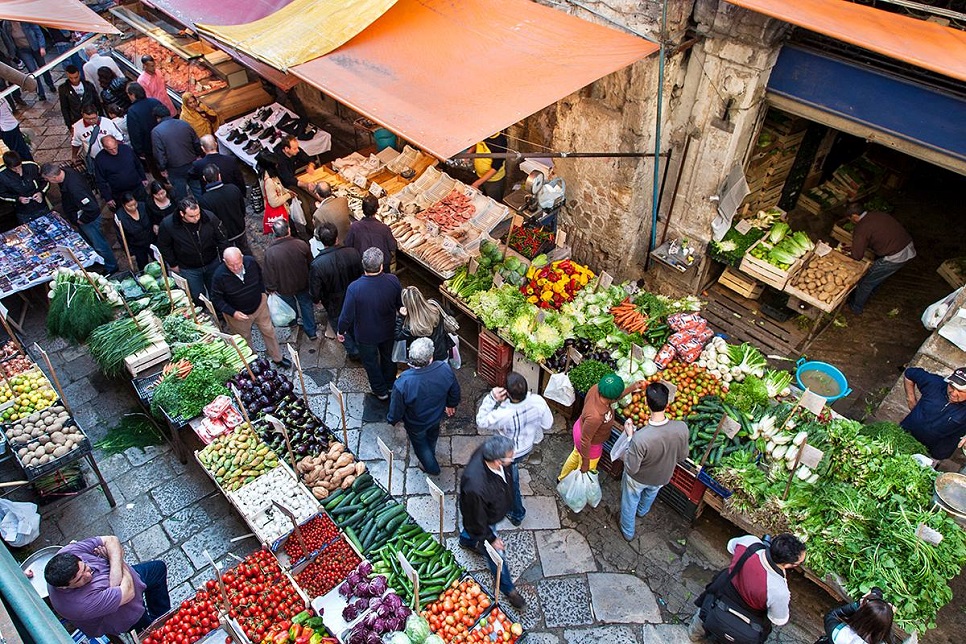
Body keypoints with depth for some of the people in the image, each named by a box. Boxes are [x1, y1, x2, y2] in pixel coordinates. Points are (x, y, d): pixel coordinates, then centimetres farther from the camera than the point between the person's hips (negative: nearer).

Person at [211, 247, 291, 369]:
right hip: (238, 314, -3)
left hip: (259, 305, 3)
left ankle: (277, 358, 39)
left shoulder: (251, 262, -22)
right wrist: (233, 313, -28)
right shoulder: (219, 276, -30)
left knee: (269, 331, 17)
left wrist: (262, 292, 3)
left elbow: (260, 275, 3)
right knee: (245, 340, 19)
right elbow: (216, 299, -18)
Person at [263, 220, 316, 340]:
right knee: (306, 305, 21)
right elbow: (310, 264, -6)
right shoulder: (301, 244, -22)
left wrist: (270, 288, 1)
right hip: (303, 284, 1)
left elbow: (269, 274, -18)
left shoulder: (270, 252, -29)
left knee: (291, 305, 28)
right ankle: (311, 332, 31)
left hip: (284, 288, -1)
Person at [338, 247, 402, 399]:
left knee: (371, 362, 24)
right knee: (388, 357, 30)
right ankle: (390, 384, 54)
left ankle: (381, 391, 44)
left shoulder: (354, 288, -33)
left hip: (365, 335, -3)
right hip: (388, 330, 3)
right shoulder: (393, 281, -25)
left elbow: (347, 316, -22)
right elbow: (401, 304, -7)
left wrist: (341, 331, -2)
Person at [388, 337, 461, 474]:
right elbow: (454, 391, -12)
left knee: (420, 443, 31)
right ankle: (430, 455, 69)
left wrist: (392, 420, 2)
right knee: (432, 436, 37)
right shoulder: (445, 369, -33)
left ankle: (432, 467, 57)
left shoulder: (403, 383, -42)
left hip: (415, 424, -3)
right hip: (436, 415, 3)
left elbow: (396, 408, -23)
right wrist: (451, 405, 11)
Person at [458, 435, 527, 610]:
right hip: (483, 521, -6)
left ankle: (466, 539, 72)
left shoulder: (486, 450, -31)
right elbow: (478, 520, -29)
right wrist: (491, 539, -13)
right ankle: (507, 588, 47)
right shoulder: (475, 488, -50)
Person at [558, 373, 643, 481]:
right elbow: (585, 441, -31)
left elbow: (612, 398, -1)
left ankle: (562, 478, 64)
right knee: (586, 472, 24)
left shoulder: (597, 388, -26)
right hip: (590, 445, -8)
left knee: (576, 456, 36)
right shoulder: (595, 416, -46)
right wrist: (585, 463, -17)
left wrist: (632, 388, 1)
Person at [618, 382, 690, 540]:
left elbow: (631, 468, -27)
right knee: (651, 493, 38)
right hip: (662, 477, 4)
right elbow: (682, 456, -12)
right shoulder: (682, 428, -32)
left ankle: (628, 532, 55)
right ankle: (642, 511, 70)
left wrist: (630, 437, -22)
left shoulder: (640, 438, -45)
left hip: (638, 478, -4)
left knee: (629, 503, 29)